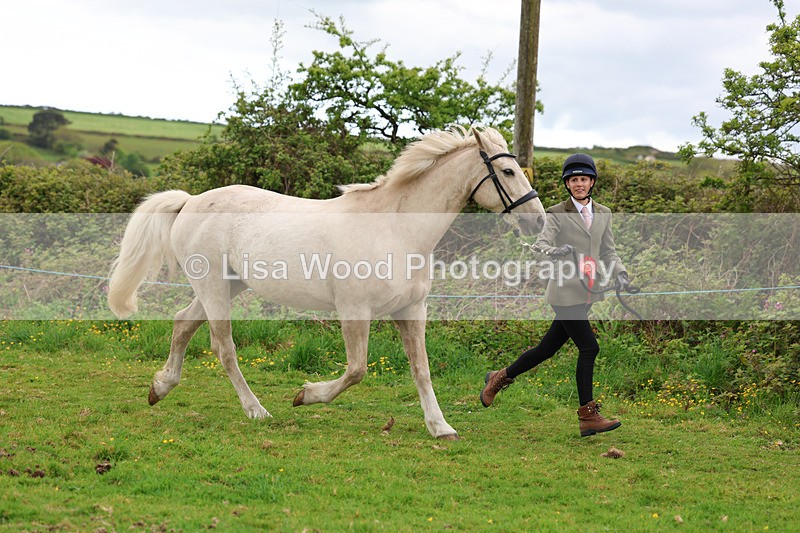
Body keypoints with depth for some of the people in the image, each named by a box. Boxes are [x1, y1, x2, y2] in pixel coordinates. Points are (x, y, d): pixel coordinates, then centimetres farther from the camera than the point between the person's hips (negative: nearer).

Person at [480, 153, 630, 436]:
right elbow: (540, 245, -16)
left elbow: (609, 252, 15)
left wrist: (620, 274, -5)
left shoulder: (603, 214, 13)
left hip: (588, 293, 6)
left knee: (548, 348, 13)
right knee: (589, 347, -13)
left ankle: (500, 377, 33)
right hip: (565, 291, -6)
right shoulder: (557, 214, -4)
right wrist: (556, 251, -38)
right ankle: (588, 417, -7)